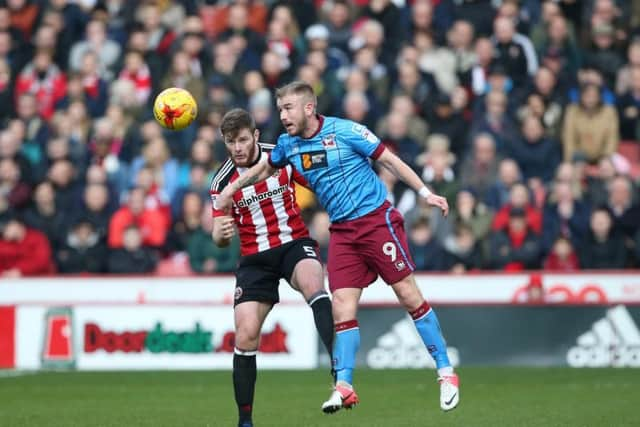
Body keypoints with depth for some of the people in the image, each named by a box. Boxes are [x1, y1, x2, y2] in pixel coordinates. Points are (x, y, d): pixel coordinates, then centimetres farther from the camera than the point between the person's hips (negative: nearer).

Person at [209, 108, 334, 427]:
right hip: (255, 258, 1)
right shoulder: (222, 181, -3)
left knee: (312, 284, -36)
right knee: (246, 335, -9)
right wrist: (221, 234, -22)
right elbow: (220, 238, 2)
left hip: (294, 242, -1)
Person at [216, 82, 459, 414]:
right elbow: (265, 167, 27)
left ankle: (446, 373, 4)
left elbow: (389, 160, -7)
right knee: (342, 307, -7)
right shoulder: (288, 145, 5)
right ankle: (343, 387, -7)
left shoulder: (344, 131, -12)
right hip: (342, 232, 5)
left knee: (409, 296, -4)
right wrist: (232, 188, 24)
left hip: (376, 220, -5)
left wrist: (425, 193, -9)